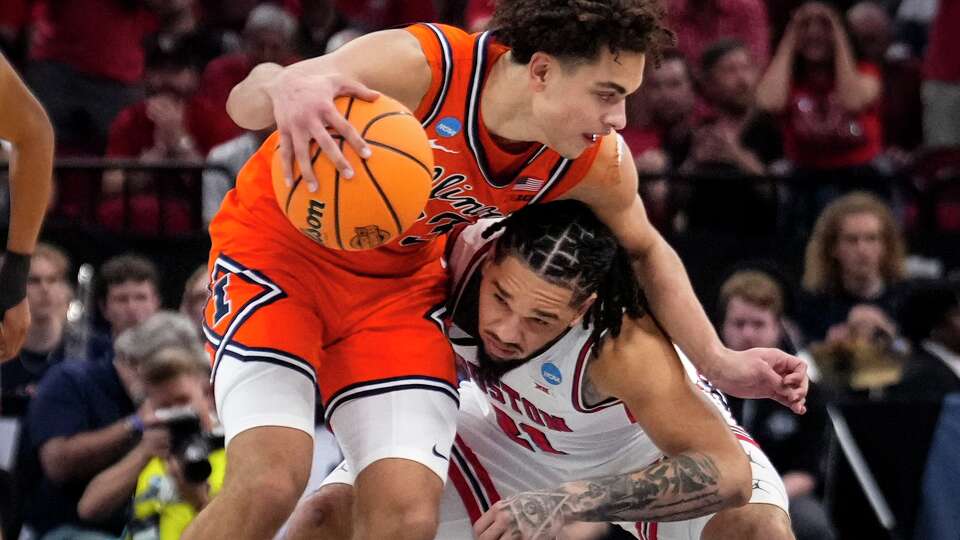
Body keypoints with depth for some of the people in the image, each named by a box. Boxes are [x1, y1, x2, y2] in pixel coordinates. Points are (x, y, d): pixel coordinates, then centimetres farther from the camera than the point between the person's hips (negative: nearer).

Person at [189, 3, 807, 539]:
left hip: (398, 280, 5)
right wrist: (280, 89, -55)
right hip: (279, 246, -5)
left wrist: (719, 362, -2)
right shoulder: (417, 66, -32)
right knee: (271, 481, -26)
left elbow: (645, 250, 8)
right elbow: (244, 104, -30)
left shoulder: (599, 164, -15)